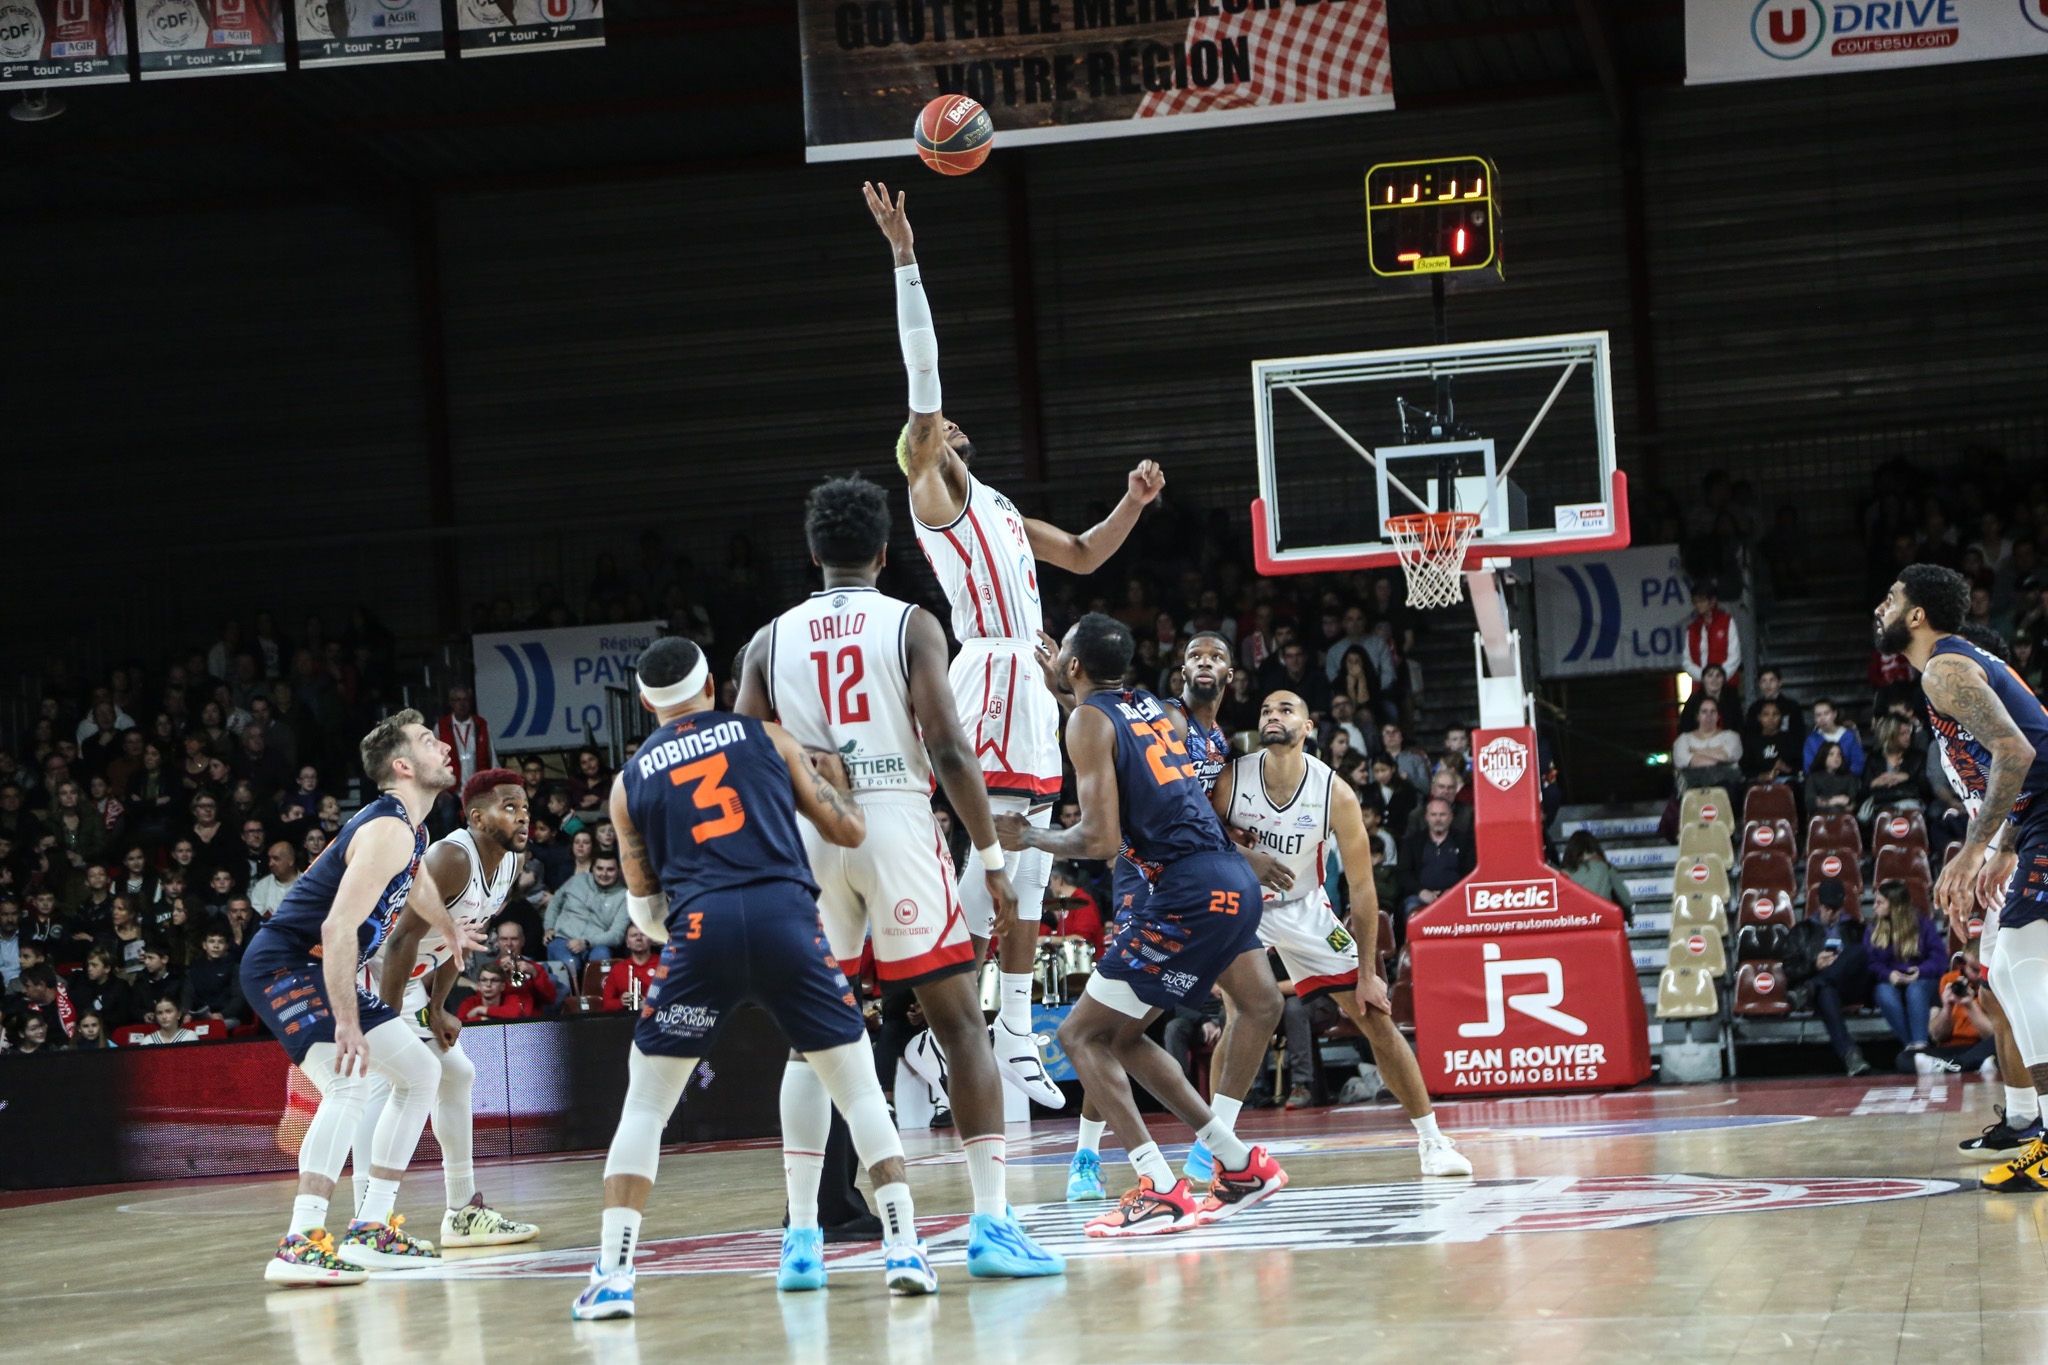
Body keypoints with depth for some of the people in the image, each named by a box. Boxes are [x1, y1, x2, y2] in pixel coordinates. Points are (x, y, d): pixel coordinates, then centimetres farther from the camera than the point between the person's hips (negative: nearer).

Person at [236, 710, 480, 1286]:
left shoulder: (409, 828, 11)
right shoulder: (387, 831, -22)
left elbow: (416, 881, 36)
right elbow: (338, 928, -31)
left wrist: (452, 931, 54)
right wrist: (347, 1023, -33)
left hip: (320, 970, 11)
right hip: (283, 966, -11)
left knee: (421, 1073, 15)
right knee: (350, 1083, -29)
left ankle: (372, 1229, 16)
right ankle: (300, 1244, -34)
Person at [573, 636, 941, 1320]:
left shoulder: (630, 781, 19)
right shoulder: (766, 736, 17)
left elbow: (644, 910, 22)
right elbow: (849, 830, 18)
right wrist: (833, 775, 37)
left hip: (698, 929, 0)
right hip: (787, 917, 0)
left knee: (646, 1102, 12)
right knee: (858, 1085, 14)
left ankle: (612, 1272, 0)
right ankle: (903, 1246, 5)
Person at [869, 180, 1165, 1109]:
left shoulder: (997, 508, 25)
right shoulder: (933, 492, 2)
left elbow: (1083, 556, 34)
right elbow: (922, 379, -7)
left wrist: (1132, 502, 17)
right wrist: (905, 258, -13)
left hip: (1028, 684, 8)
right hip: (988, 676, -8)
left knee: (1028, 868, 7)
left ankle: (1016, 1037, 9)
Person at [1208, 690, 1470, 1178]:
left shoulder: (1335, 794, -20)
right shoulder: (1230, 781, -22)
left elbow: (1361, 886, -12)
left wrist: (1367, 973, -11)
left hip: (1304, 909, 2)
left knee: (1374, 1015, 0)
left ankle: (1432, 1141, 11)